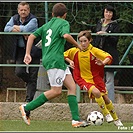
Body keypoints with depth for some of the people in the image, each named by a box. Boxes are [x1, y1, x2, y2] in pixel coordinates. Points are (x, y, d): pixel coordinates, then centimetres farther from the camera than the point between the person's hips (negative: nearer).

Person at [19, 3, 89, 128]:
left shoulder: (47, 25, 20)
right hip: (54, 60, -9)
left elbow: (32, 36, 12)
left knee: (72, 86, 5)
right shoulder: (64, 23, 0)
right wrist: (77, 45, -6)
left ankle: (76, 119, -1)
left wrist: (27, 54, 10)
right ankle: (26, 108, -5)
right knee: (56, 91, -8)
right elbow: (66, 35, -21)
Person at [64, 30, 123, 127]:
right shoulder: (75, 51, -6)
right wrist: (70, 61, -6)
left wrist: (103, 62, -40)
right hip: (84, 79, -1)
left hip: (97, 78, 1)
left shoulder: (94, 51, -12)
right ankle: (106, 114, -11)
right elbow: (64, 55, 12)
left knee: (105, 98, 4)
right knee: (96, 92, -28)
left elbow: (109, 57, -20)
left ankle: (116, 119, 25)